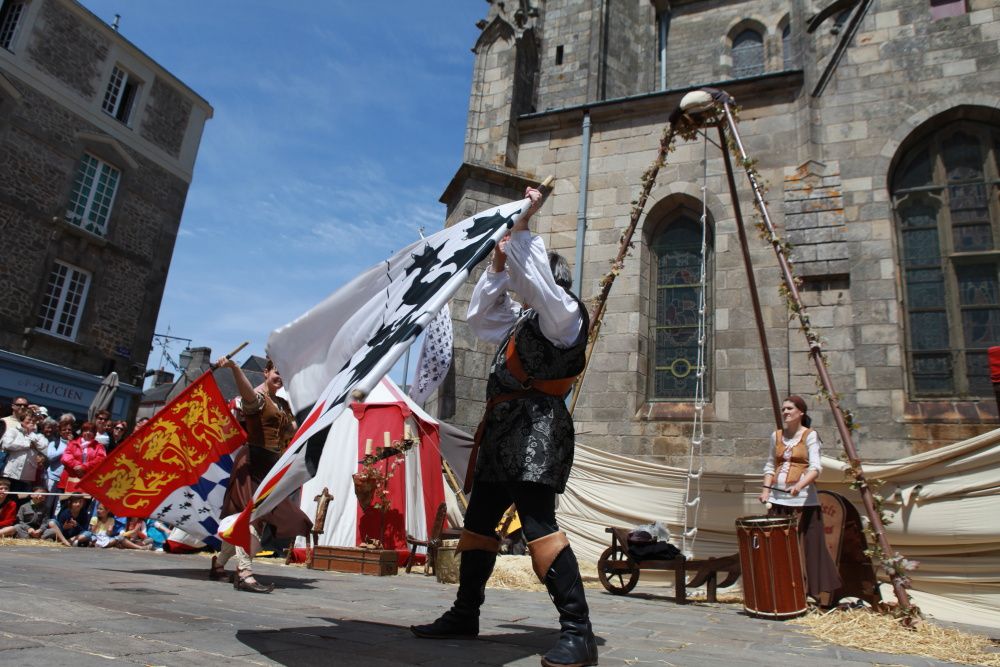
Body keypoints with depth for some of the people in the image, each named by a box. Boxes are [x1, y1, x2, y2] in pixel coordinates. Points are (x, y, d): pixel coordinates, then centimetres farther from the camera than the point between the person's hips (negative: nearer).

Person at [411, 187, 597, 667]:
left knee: (538, 525, -20)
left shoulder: (565, 313, -1)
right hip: (505, 435, 10)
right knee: (478, 521, 13)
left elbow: (537, 275, -17)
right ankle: (465, 614, 25)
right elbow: (478, 317, 33)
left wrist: (522, 226, -8)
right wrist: (498, 266, 23)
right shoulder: (524, 322, 26)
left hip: (537, 431, -10)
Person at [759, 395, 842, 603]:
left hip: (803, 500, -5)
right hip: (778, 499, 5)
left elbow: (816, 467, -11)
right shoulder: (776, 436, 14)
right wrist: (766, 488, 4)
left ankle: (815, 592, 8)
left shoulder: (810, 435, -1)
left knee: (806, 546, -3)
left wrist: (800, 484, -27)